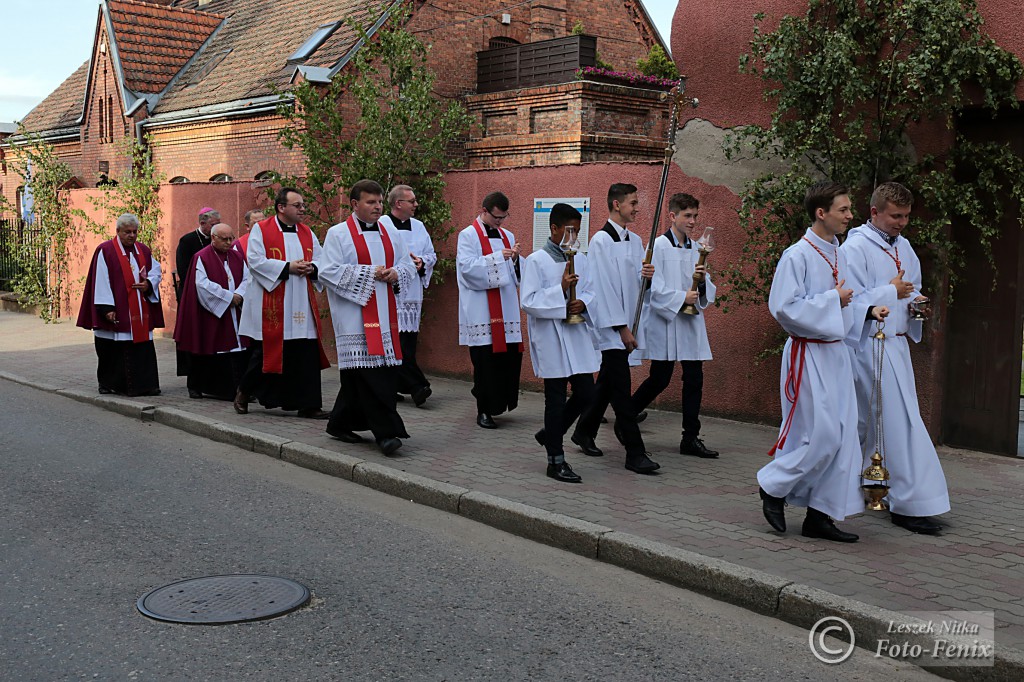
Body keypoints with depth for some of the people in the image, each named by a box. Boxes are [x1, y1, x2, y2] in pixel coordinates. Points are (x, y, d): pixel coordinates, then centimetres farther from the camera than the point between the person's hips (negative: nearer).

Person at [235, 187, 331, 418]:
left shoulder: (307, 233, 14)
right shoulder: (261, 230, -2)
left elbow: (321, 260, 15)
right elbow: (255, 261, -11)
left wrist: (311, 268, -7)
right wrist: (288, 267, -16)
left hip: (302, 304, 5)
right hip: (270, 303, -5)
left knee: (306, 354, 0)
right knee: (266, 352, 3)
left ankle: (307, 404, 5)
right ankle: (244, 392, 25)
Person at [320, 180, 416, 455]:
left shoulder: (391, 233, 15)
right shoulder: (338, 234, -1)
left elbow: (409, 267, 16)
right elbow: (330, 272, -10)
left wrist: (395, 274, -7)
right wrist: (370, 274, -13)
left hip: (385, 315, 6)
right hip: (355, 315, -6)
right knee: (368, 371, -12)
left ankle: (341, 423, 23)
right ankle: (385, 431, -12)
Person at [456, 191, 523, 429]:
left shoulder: (507, 236, 16)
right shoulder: (468, 236, -2)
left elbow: (518, 273, 15)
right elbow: (468, 267, -14)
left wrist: (516, 259, -6)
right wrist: (498, 257, -19)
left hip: (507, 309, 6)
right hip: (481, 312, -6)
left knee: (510, 356, 3)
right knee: (485, 361, -4)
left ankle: (500, 403, 19)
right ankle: (484, 411, 6)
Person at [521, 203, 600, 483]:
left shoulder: (580, 259, 10)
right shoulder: (536, 261, -8)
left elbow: (591, 290, 14)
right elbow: (528, 301, -13)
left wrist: (583, 302, -9)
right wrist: (561, 290, -21)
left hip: (577, 334, 6)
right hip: (550, 336, -6)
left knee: (586, 395, 6)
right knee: (556, 398, 2)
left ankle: (550, 433, 31)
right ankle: (556, 461, 13)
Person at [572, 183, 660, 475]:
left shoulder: (635, 241, 13)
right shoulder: (601, 240, -11)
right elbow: (604, 287, -15)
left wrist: (647, 275, -7)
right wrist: (622, 328, -17)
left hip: (625, 324, 8)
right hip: (610, 325, -8)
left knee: (608, 383, 16)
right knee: (621, 390, -8)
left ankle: (584, 433, 32)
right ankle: (635, 453, -6)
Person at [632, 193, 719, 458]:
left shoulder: (695, 248, 11)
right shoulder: (659, 245, -7)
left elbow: (707, 292, 12)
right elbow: (653, 287, -14)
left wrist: (703, 280, -9)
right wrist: (681, 298, -19)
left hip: (691, 322, 6)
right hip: (665, 322, -6)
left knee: (694, 379, 3)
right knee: (660, 379, 1)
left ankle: (691, 438, 10)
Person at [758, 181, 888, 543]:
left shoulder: (838, 254, 11)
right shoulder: (797, 256, -14)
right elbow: (784, 307, -20)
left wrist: (867, 310, 5)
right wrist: (832, 299, -16)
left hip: (836, 353, 8)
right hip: (809, 355, -8)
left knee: (841, 437, 7)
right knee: (822, 435, -9)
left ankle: (820, 516, 15)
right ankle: (773, 487, 14)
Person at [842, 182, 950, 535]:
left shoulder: (903, 247, 15)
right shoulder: (855, 248, -11)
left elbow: (912, 290, 24)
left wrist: (916, 303, 2)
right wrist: (891, 293, -12)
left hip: (897, 343, 8)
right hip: (870, 344, -8)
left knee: (865, 422, 14)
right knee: (901, 423, -8)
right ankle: (911, 504, -2)